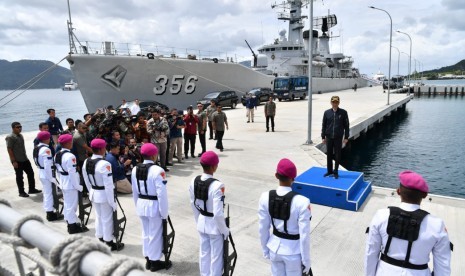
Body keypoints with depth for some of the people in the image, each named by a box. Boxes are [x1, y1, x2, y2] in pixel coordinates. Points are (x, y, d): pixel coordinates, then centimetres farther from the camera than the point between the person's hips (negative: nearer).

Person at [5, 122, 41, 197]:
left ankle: (32, 189, 22)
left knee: (31, 173, 11)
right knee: (19, 177, 3)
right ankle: (21, 192, 15)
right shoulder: (10, 137, -13)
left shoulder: (20, 135, 11)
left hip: (25, 159, 8)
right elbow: (9, 150, -16)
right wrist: (13, 161, -18)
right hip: (17, 161, -8)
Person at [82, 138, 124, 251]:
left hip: (93, 194, 7)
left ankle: (100, 240, 36)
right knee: (107, 219, 8)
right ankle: (109, 243, 21)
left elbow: (87, 181, 9)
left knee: (98, 217, 22)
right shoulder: (104, 164, -25)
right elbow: (108, 185, -23)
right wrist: (112, 201, -15)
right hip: (104, 195, -7)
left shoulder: (86, 162, -1)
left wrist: (92, 191, 20)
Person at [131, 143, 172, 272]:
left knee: (145, 233, 20)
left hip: (141, 205, 7)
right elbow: (162, 193, -21)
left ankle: (148, 259, 33)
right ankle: (154, 262, 22)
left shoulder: (135, 169, 2)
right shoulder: (157, 170, -21)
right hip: (154, 206, -7)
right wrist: (164, 212, -13)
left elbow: (135, 191, 10)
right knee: (155, 234, 8)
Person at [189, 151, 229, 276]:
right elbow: (218, 213, -26)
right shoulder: (217, 185, -29)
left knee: (204, 252, 24)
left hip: (202, 223, 6)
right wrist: (224, 230, -10)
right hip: (215, 225, -6)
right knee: (216, 256, 15)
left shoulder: (194, 181, -9)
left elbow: (193, 204, 5)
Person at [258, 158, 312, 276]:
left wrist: (265, 250, 12)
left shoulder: (265, 197, -14)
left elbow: (263, 228, -4)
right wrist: (306, 260, -3)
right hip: (294, 251, -3)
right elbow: (304, 235, -18)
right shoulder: (302, 202, -25)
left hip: (275, 248, 3)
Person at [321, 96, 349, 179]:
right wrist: (323, 137, 5)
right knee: (329, 154, 10)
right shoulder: (327, 112, 2)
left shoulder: (343, 112, -2)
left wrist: (346, 137, -1)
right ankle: (329, 171, 24)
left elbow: (346, 125, 1)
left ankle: (336, 172, 18)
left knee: (337, 155, 5)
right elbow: (324, 125, 6)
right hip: (329, 137, 2)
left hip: (338, 138, -1)